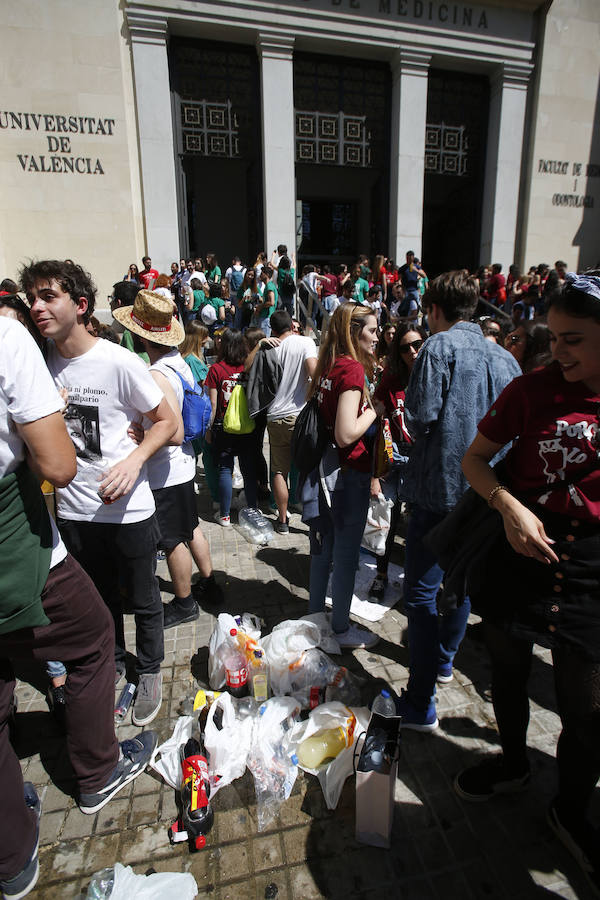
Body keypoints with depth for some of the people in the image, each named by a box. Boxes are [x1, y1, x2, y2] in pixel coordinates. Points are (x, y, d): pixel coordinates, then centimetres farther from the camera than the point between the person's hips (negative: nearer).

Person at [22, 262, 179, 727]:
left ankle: (149, 671, 40)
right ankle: (112, 664, 49)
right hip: (73, 511, 5)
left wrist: (135, 459, -24)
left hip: (128, 509, -4)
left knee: (143, 599, 15)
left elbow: (167, 420, -9)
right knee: (99, 598, 24)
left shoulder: (120, 363, -17)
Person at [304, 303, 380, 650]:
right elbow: (347, 434, -25)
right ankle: (342, 629, 23)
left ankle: (316, 614, 37)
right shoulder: (353, 368, -18)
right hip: (348, 473, -8)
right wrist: (373, 411, -10)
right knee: (346, 554, 6)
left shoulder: (327, 366, 6)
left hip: (326, 469, 8)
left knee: (324, 546, 20)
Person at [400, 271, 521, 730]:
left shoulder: (440, 347, -11)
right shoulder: (504, 356, 7)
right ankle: (444, 659, 42)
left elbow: (421, 419, -18)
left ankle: (420, 704, 7)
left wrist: (418, 430, 3)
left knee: (422, 592, 0)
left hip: (441, 484, -7)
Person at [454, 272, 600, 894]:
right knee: (508, 668, 20)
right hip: (518, 549, 1)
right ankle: (514, 763, 50)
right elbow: (475, 458, -1)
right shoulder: (533, 389, -7)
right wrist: (509, 507, -17)